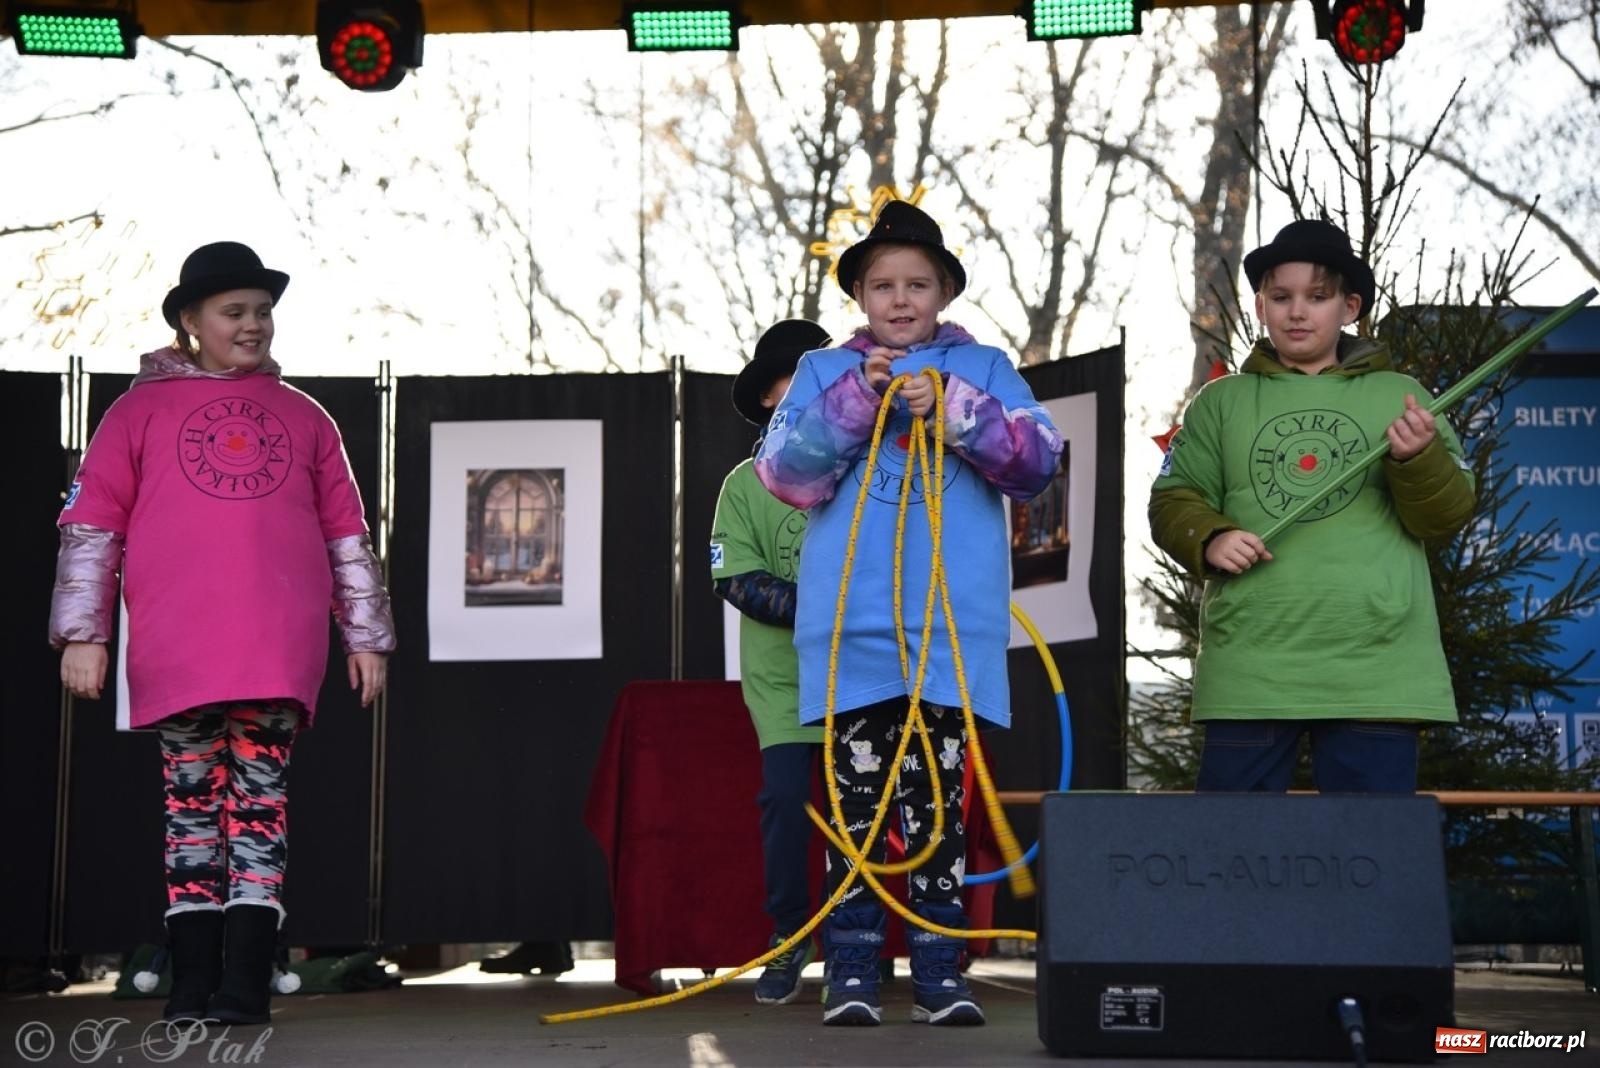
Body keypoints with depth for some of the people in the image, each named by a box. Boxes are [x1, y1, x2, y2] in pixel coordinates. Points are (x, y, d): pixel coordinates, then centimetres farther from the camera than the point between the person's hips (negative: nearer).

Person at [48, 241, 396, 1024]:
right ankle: (191, 987, 3)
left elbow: (347, 538, 18)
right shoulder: (143, 411, 11)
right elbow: (91, 526, 6)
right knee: (192, 803, 1)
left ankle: (244, 985, -8)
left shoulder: (303, 419, 17)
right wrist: (82, 633, -2)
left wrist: (365, 637, 14)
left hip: (278, 651, 1)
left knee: (260, 802, -5)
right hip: (175, 653, -1)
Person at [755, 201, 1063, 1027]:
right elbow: (787, 475, 0)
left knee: (939, 797, 1)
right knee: (856, 795, 0)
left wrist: (952, 407, -14)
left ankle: (940, 971, 4)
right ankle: (851, 969, 3)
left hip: (954, 627, 0)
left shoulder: (983, 369, 12)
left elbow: (1037, 463, -1)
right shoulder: (825, 373, 13)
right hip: (851, 625, 0)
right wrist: (858, 397, -11)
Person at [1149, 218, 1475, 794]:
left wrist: (1419, 460, -17)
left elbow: (1448, 516, 4)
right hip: (1249, 670, 1)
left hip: (1376, 670, -1)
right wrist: (1210, 540, -11)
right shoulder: (1221, 402, 14)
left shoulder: (1399, 397, 11)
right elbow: (1173, 501, 11)